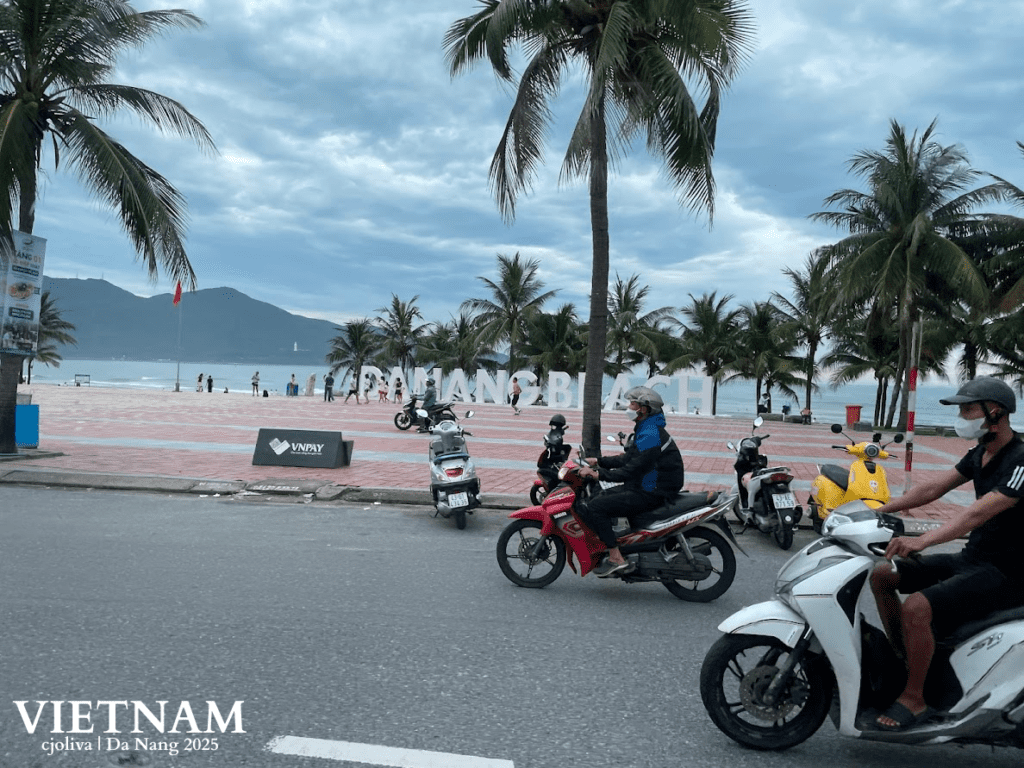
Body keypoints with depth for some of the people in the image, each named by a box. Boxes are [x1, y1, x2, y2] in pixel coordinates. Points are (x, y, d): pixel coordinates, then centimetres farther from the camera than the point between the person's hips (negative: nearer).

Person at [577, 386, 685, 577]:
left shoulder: (650, 434, -20)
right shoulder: (646, 429, 14)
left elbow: (631, 470, -25)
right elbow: (627, 460, 19)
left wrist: (599, 474, -26)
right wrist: (598, 461, 13)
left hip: (650, 494, -11)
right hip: (644, 487, 11)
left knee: (594, 508, -17)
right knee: (598, 497, 16)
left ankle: (616, 559, -15)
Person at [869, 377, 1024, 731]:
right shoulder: (981, 453, 8)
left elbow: (980, 512, -34)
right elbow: (932, 488, 7)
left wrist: (922, 540, -46)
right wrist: (879, 510, -3)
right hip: (970, 558, 9)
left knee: (916, 608, -28)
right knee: (881, 575, 4)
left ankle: (914, 699, -10)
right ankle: (902, 658, 15)